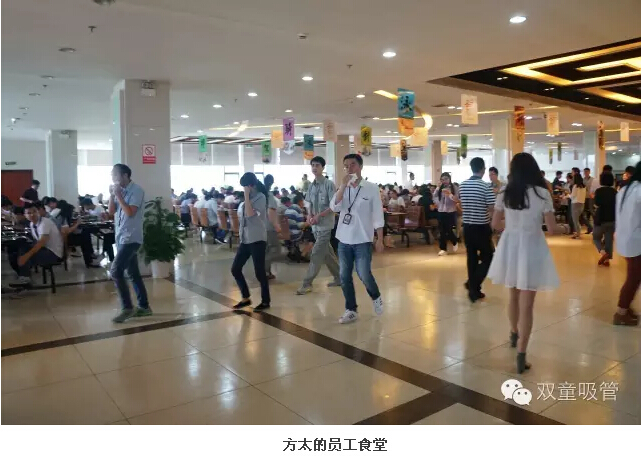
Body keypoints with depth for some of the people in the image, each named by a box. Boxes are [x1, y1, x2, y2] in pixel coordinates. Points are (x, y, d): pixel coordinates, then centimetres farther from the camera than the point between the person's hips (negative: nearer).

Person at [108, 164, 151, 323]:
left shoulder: (136, 190, -11)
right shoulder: (120, 191, 12)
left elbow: (130, 212, -21)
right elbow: (111, 212, 11)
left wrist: (118, 195, -15)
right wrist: (112, 194, 0)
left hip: (130, 238, -8)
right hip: (121, 237, 9)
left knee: (116, 271, -13)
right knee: (133, 273, 11)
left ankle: (127, 308, -5)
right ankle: (144, 306, 18)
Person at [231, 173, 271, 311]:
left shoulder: (260, 197, -9)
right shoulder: (246, 200, 13)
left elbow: (250, 214, -23)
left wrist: (247, 195, -18)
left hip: (257, 240, -8)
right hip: (245, 240, 8)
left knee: (259, 272, -3)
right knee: (235, 269, 7)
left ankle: (266, 301, 13)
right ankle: (246, 298, 22)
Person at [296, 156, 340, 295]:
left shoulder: (329, 184, -11)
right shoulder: (311, 186, 10)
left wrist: (319, 216, -20)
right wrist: (309, 215, -4)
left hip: (325, 225, -7)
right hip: (316, 226, 7)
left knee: (316, 254, -8)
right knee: (327, 253, 14)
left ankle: (307, 284, -3)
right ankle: (339, 277, 27)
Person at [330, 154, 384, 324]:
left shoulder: (371, 188, -4)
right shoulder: (343, 188, 7)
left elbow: (378, 215, -3)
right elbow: (334, 207, -9)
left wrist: (380, 240, -6)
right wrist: (343, 185, -17)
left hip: (362, 240, -4)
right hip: (344, 240, 4)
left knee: (364, 275, -4)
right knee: (344, 277, 6)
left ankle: (376, 298, 26)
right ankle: (351, 310, 19)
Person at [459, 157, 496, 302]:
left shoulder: (462, 185, 4)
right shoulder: (486, 186, -13)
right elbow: (492, 208, -15)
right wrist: (494, 196, 4)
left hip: (467, 226, 5)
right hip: (482, 227, -5)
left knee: (472, 258, 11)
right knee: (487, 257, 9)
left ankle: (474, 290, 16)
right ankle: (473, 285, -2)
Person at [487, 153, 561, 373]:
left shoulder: (504, 193, -1)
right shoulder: (542, 193, -11)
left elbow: (495, 224, 6)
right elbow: (552, 229, -9)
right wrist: (559, 227, 14)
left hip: (509, 247, 4)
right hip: (531, 249, -3)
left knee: (513, 296, 24)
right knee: (527, 305, 2)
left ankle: (514, 335, 46)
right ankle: (521, 356, 2)